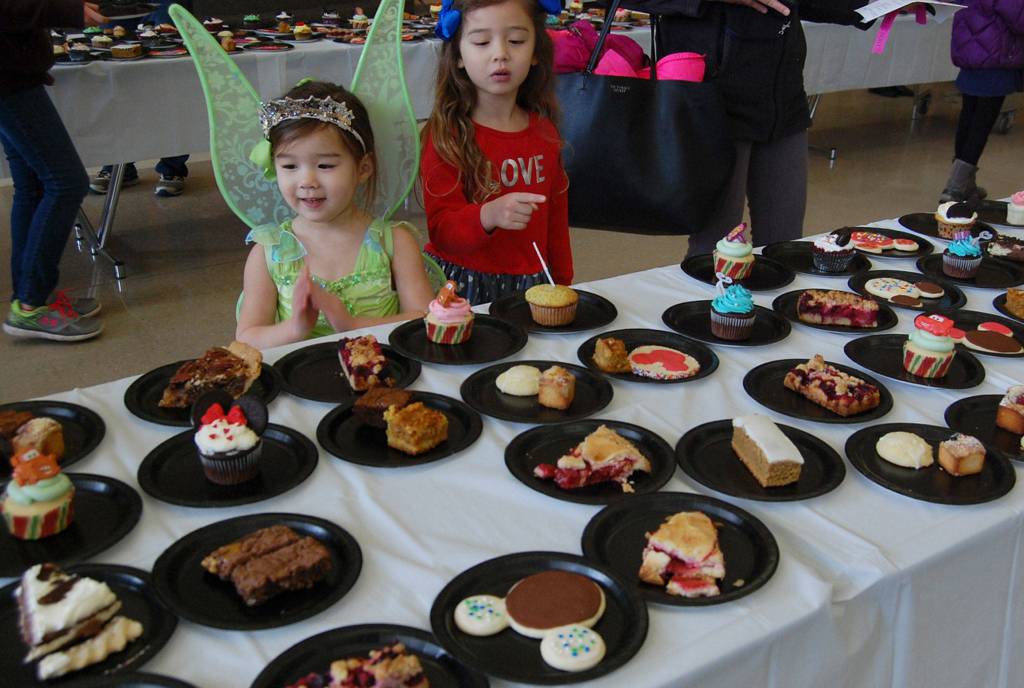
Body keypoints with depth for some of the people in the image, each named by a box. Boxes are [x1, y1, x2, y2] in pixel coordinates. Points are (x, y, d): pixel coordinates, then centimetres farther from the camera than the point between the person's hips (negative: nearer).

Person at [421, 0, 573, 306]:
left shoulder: (544, 132, 6)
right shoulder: (448, 136, -9)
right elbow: (441, 231, -17)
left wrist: (562, 282, 18)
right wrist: (488, 216, -35)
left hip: (530, 284, 4)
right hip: (462, 288, -4)